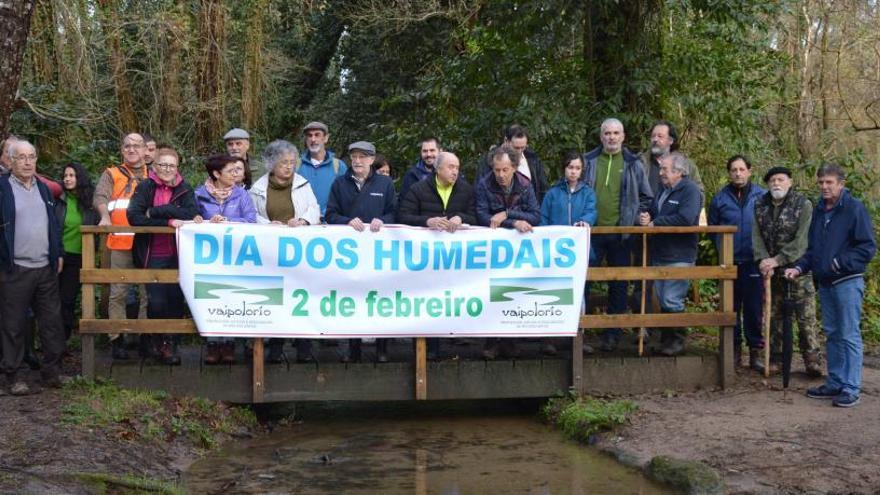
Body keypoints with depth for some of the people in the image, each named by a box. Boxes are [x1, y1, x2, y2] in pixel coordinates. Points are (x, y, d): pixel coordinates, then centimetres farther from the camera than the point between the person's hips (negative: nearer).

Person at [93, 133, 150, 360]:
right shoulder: (111, 174, 11)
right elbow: (100, 197, -4)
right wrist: (105, 216, -23)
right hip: (120, 241, -1)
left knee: (148, 291, 4)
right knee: (118, 292, 2)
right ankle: (117, 339, 7)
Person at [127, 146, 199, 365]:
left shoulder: (184, 189, 5)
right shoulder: (145, 187, 1)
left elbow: (192, 214, -13)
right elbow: (134, 216, -13)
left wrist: (156, 211, -16)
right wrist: (169, 221, -20)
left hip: (178, 255, 2)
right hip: (153, 255, -2)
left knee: (176, 300, 2)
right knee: (157, 302, -6)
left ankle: (170, 344, 19)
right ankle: (153, 339, 19)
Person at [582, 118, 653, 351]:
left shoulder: (633, 164, 5)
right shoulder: (588, 161, 5)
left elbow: (647, 197, 11)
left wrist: (635, 218, 0)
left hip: (620, 233, 0)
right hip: (592, 232, 0)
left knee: (618, 285, 6)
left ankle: (613, 333, 15)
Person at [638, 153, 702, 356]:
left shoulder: (690, 190, -10)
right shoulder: (663, 192, 18)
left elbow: (686, 218, -25)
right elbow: (652, 213, 25)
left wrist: (655, 223, -16)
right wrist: (646, 218, -1)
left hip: (679, 257, -9)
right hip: (659, 255, 9)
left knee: (672, 301, -7)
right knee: (662, 300, 12)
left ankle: (677, 341, 6)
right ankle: (666, 339, 21)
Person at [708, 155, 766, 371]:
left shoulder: (762, 196, 0)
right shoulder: (720, 198, 4)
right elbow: (712, 228, 12)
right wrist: (721, 252, 3)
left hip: (754, 262, -1)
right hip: (729, 262, 1)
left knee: (754, 308, 3)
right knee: (731, 308, 8)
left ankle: (756, 351, 13)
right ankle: (734, 349, 18)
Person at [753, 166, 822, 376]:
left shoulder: (803, 205, -6)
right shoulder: (761, 205, 8)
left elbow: (802, 241, -14)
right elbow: (757, 235, 0)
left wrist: (777, 260, -19)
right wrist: (763, 260, -17)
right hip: (771, 268, 4)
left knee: (806, 315, -5)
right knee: (774, 314, 9)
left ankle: (812, 360, 1)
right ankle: (775, 359, 17)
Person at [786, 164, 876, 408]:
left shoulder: (855, 209, -9)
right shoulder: (819, 210, 12)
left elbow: (868, 247, -12)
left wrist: (839, 264, -18)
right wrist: (800, 267, 4)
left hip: (848, 282, -7)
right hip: (825, 282, 7)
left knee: (849, 335, -3)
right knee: (832, 334, 14)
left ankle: (851, 389, 2)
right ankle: (835, 383, 22)